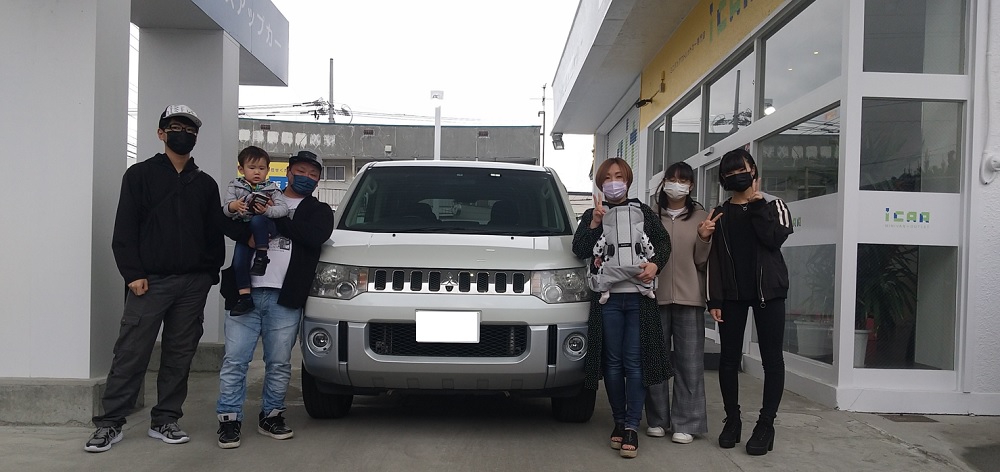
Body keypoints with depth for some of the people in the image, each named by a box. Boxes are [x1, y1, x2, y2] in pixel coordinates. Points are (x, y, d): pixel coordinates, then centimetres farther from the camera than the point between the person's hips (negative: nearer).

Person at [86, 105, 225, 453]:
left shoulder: (206, 184, 14)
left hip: (194, 284, 3)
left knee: (180, 355, 6)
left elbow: (215, 234, 14)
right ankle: (110, 423, 4)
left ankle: (164, 421, 16)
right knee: (131, 353, -4)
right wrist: (133, 273, -10)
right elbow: (125, 229, -1)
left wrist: (210, 273, 3)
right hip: (150, 280, -3)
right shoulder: (141, 175, 5)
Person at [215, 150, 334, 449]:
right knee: (235, 360, -1)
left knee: (279, 364, 6)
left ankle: (271, 416, 21)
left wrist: (273, 218, -11)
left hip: (285, 299, 0)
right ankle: (229, 419, 8)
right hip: (246, 292, 0)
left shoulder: (319, 211, 15)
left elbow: (316, 236, -8)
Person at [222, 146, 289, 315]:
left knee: (257, 220, -37)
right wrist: (232, 207, -24)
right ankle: (245, 297, -7)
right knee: (238, 262, -13)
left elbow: (284, 208, -6)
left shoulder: (271, 188, 5)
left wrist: (268, 210, -26)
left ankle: (261, 256, -26)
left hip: (265, 227, -2)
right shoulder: (234, 186, 8)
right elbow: (225, 210, 1)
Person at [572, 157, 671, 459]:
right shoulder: (591, 215, 13)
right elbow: (580, 251, 2)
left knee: (635, 362, -5)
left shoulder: (643, 212, 14)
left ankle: (631, 427, -2)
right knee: (613, 362, 4)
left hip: (638, 295, 0)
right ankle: (619, 421, 15)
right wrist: (594, 224, -11)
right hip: (608, 298, 1)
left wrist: (655, 264, -11)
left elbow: (663, 242, 8)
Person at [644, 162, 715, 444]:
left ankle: (685, 423, 8)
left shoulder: (700, 217, 6)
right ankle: (657, 419, 16)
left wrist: (705, 239, -13)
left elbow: (702, 261, 4)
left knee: (689, 361, 0)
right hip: (655, 295, 1)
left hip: (688, 297, 0)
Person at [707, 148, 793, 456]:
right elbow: (715, 259, 4)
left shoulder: (772, 205, 5)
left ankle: (766, 425, 5)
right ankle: (732, 419, 16)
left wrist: (757, 206, -9)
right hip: (732, 294, 2)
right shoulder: (720, 213, 10)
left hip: (768, 290, -2)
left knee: (771, 358, -1)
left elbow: (775, 239, -13)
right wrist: (715, 298, -3)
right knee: (729, 358, 4)